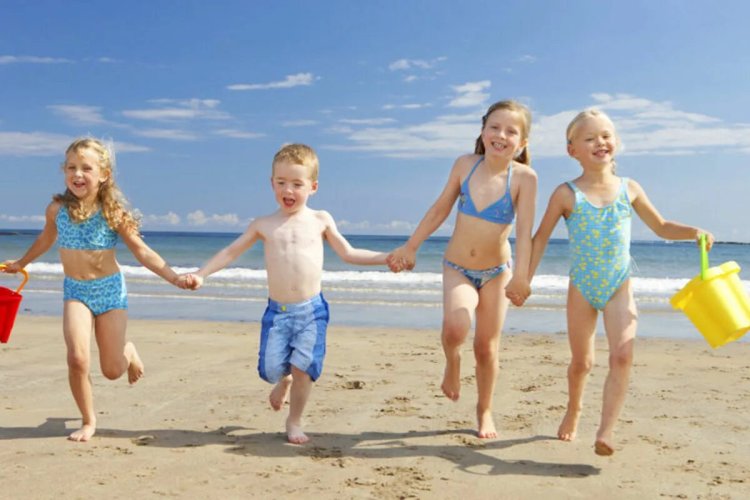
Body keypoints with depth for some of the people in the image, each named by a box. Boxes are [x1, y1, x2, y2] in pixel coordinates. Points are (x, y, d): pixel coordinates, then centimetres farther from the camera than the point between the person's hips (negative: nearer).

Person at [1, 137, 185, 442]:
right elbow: (46, 239, 17)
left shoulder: (113, 213, -13)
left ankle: (128, 351, 42)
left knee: (112, 370, 3)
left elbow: (142, 252, -9)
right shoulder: (57, 209, -6)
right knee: (77, 359, -19)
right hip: (75, 291, 1)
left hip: (111, 290, -1)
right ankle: (88, 421, 5)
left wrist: (176, 278, -18)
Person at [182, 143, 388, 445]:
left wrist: (385, 258, 0)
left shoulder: (320, 220, 5)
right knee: (271, 368, -5)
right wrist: (202, 274, 1)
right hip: (277, 311, 1)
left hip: (312, 310, -1)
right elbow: (230, 252, 10)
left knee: (303, 368, -7)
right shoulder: (263, 225, 5)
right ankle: (284, 381, 34)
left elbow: (348, 254, 10)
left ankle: (294, 422, 17)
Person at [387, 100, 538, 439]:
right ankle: (452, 362, 11)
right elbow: (440, 209, 3)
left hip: (496, 272, -1)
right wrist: (410, 248, 6)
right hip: (457, 268, 1)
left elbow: (524, 230, -18)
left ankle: (484, 411, 31)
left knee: (487, 347, 7)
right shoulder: (465, 165, -7)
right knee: (456, 327, -26)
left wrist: (520, 276, -26)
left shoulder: (523, 177, -14)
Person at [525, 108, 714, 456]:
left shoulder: (629, 189, 3)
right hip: (581, 289, -1)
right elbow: (541, 238, 2)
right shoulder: (566, 194, -4)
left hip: (620, 288, 1)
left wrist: (694, 232, -4)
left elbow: (662, 228, 14)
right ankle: (573, 409, 40)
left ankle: (606, 431, -14)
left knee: (622, 356, -17)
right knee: (581, 362, 12)